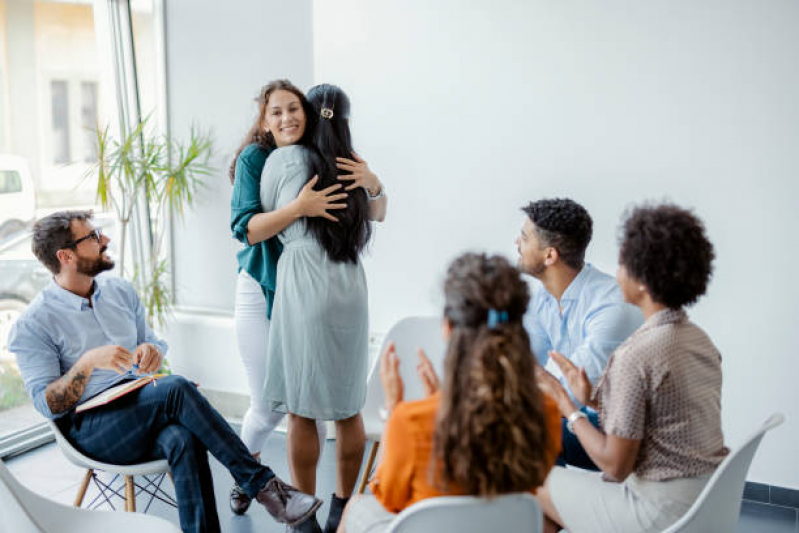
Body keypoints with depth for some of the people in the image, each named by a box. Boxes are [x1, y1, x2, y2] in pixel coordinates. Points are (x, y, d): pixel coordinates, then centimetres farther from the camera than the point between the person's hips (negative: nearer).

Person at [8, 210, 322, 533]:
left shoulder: (120, 291, 12)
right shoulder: (32, 325, -5)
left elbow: (154, 343, 19)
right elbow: (47, 404, -10)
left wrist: (151, 351, -6)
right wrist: (88, 362, -26)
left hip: (143, 407, 5)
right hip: (91, 429, -4)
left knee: (183, 439, -33)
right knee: (176, 390, -32)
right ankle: (261, 483, -26)